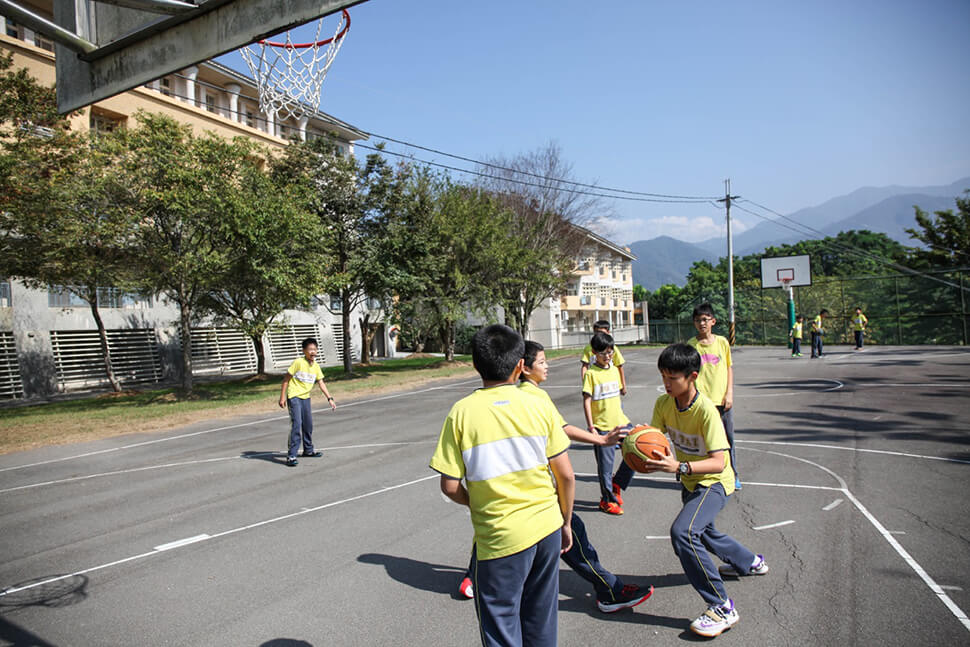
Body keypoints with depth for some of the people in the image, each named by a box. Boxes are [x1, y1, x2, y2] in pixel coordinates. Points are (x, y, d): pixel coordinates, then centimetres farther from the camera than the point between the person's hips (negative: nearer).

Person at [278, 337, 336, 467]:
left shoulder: (316, 366, 3)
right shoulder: (298, 362, -15)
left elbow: (321, 383, 8)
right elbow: (286, 379, -10)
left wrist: (330, 398, 2)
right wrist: (282, 396, -12)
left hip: (306, 397, 7)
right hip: (294, 396, -7)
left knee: (308, 425, 15)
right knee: (296, 424, -16)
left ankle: (308, 450, 33)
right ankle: (291, 456, -12)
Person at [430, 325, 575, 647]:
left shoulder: (462, 412, -11)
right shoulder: (540, 407, -5)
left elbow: (450, 486, -10)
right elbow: (566, 476, -1)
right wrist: (565, 522, 13)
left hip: (500, 536, -3)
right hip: (547, 527, 4)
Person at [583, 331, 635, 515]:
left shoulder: (614, 370, 9)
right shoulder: (591, 374, -10)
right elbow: (586, 401, -12)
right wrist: (591, 427, -15)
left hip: (620, 422, 6)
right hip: (602, 427, -6)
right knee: (605, 465, 2)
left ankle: (616, 484, 16)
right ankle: (607, 499, 21)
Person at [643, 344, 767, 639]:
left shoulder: (706, 410, -31)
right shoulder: (663, 403, -11)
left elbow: (719, 462, -36)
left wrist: (679, 467, -49)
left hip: (714, 482, -8)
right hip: (690, 482, 8)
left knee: (682, 531, -29)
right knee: (699, 531, 29)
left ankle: (722, 608, -17)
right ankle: (750, 562, 58)